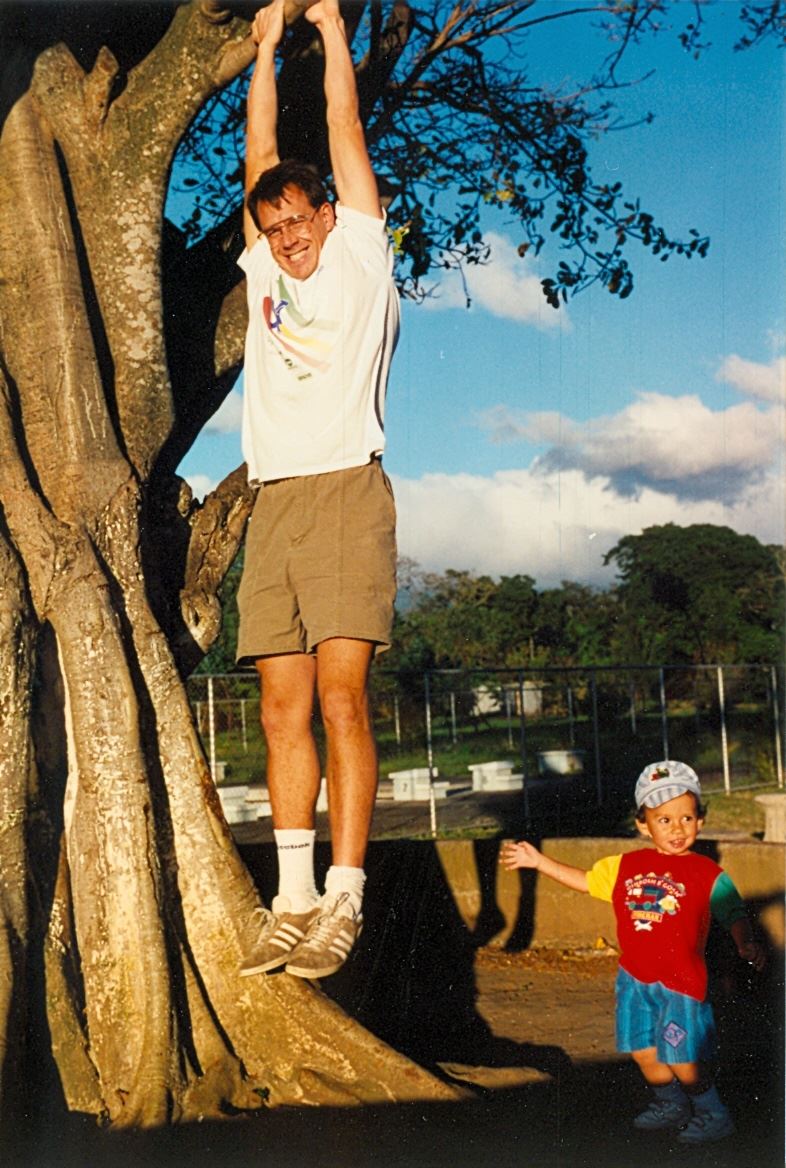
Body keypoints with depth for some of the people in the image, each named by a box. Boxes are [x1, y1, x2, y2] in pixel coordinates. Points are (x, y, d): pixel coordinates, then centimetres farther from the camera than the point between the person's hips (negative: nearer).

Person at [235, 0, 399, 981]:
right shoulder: (263, 270, 24)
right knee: (283, 708, 0)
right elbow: (260, 156, 27)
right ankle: (293, 899, 0)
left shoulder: (359, 256, 13)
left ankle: (344, 896, -14)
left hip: (344, 490, -5)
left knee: (341, 695, -14)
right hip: (273, 502, 5)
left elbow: (345, 133, 16)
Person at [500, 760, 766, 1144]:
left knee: (681, 1056, -5)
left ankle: (713, 1114, 19)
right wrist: (538, 861, 13)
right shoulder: (625, 866, 6)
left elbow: (733, 913, -13)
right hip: (635, 978, 5)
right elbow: (584, 880, 17)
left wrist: (746, 944, -33)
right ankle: (670, 1104, 39)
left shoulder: (706, 872, -6)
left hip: (681, 980, -5)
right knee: (642, 1049, 14)